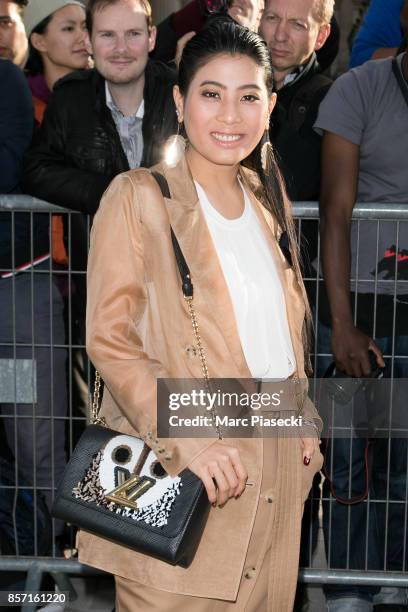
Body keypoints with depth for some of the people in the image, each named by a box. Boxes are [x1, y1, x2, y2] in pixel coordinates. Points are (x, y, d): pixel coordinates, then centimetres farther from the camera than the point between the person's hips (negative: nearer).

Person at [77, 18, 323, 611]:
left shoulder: (268, 201, 14)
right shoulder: (138, 197, -6)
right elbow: (109, 338, -12)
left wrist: (305, 423, 11)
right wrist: (183, 438, -21)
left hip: (274, 469, 6)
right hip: (177, 473, -5)